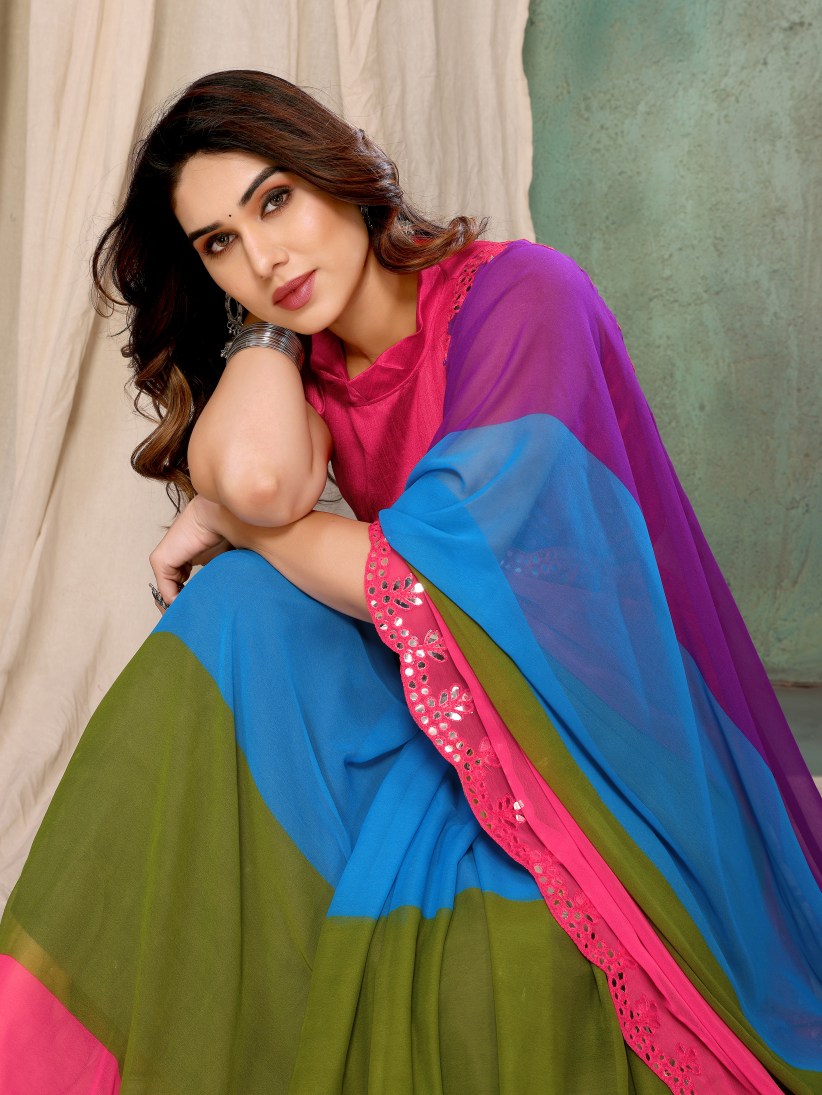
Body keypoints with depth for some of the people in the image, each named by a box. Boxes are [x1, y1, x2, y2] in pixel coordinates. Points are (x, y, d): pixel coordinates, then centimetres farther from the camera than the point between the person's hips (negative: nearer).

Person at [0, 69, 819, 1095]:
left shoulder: (521, 296, -15)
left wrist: (223, 524, -8)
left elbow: (435, 578, -22)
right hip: (432, 711, 6)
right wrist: (260, 313, -5)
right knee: (234, 607, -19)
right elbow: (253, 476, -21)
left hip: (581, 724, -6)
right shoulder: (309, 367, 4)